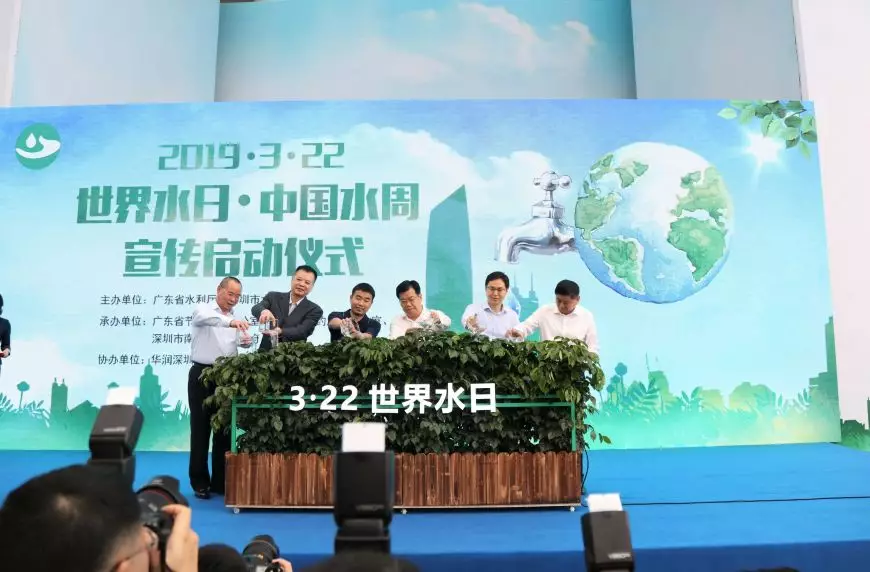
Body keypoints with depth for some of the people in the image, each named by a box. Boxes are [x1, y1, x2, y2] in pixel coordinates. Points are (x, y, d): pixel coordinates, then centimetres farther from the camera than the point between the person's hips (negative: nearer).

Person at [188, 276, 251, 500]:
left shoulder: (235, 319, 15)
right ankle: (200, 482, 10)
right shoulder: (202, 310, -2)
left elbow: (239, 345, 8)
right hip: (202, 375, -5)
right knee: (201, 429, 1)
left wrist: (246, 341, -16)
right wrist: (230, 322, -45)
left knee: (224, 429, 7)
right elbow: (206, 319, -27)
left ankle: (220, 482, 15)